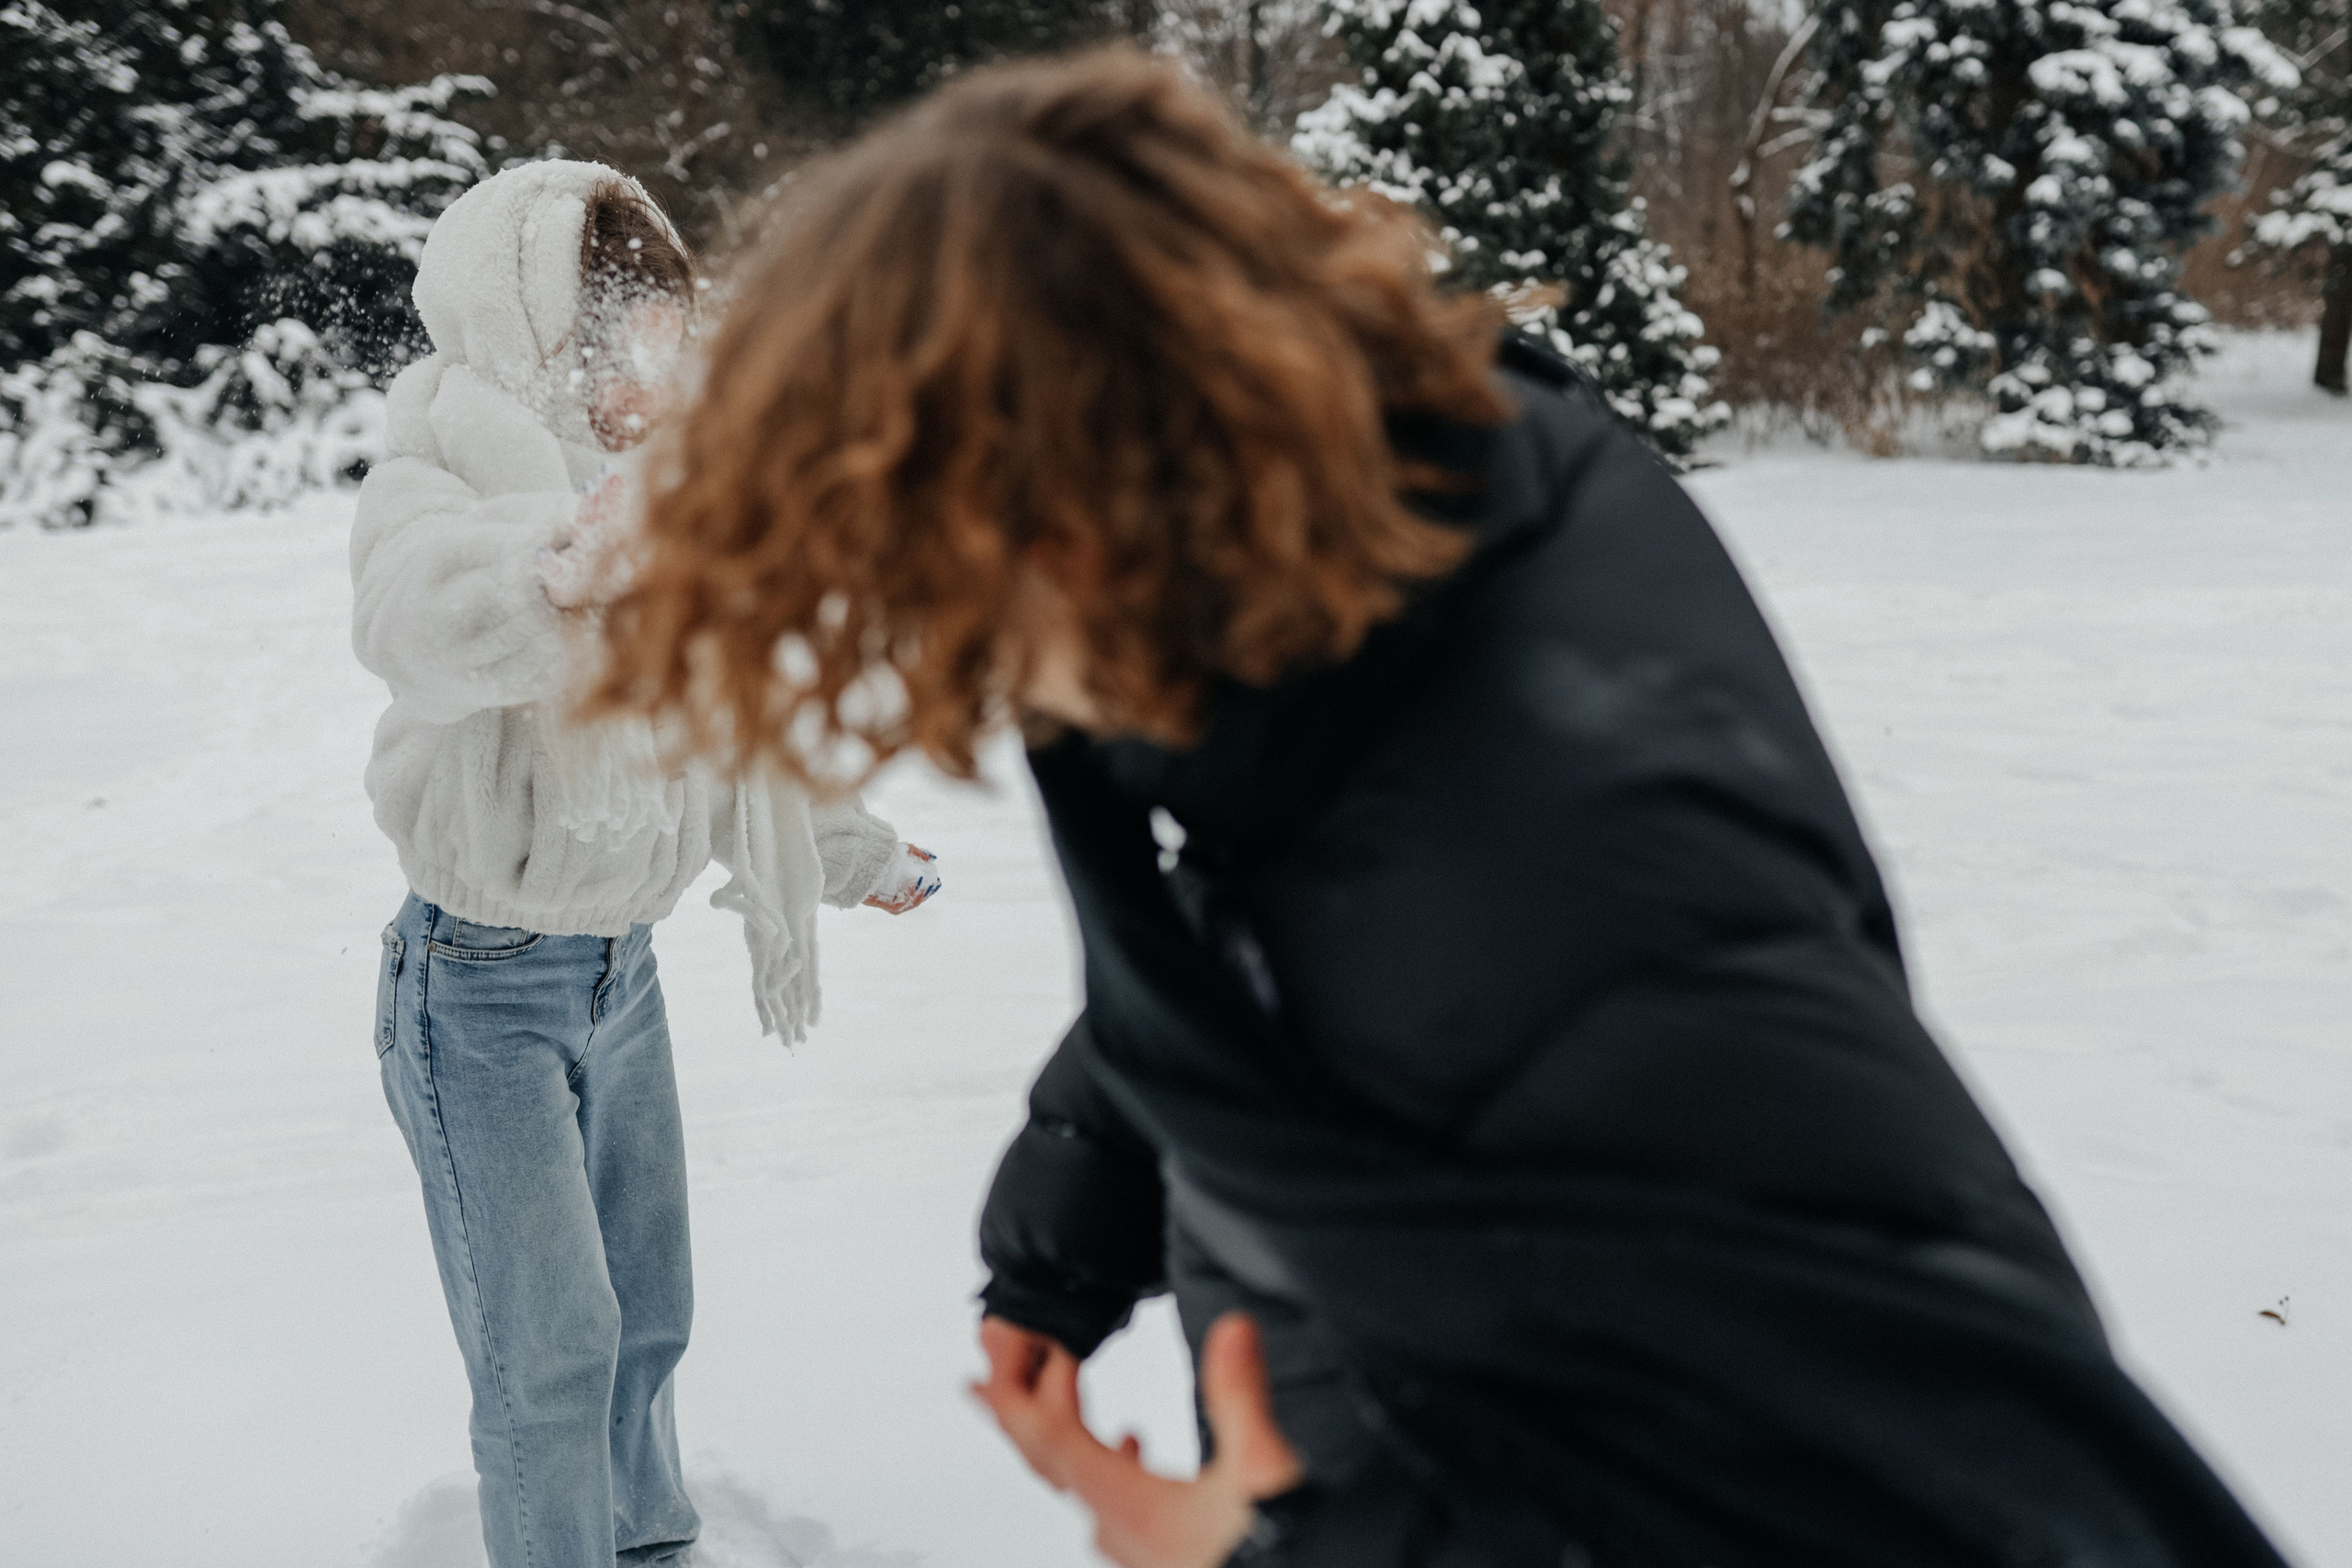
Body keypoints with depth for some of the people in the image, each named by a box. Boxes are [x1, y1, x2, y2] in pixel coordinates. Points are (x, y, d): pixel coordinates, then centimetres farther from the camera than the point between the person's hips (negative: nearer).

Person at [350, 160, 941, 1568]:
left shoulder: (648, 501, 7)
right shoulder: (437, 485, -16)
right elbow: (420, 618, -43)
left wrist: (849, 853, 31)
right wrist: (555, 578, -65)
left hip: (624, 969, 7)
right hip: (482, 986, -7)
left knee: (648, 1314, 18)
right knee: (548, 1348, -4)